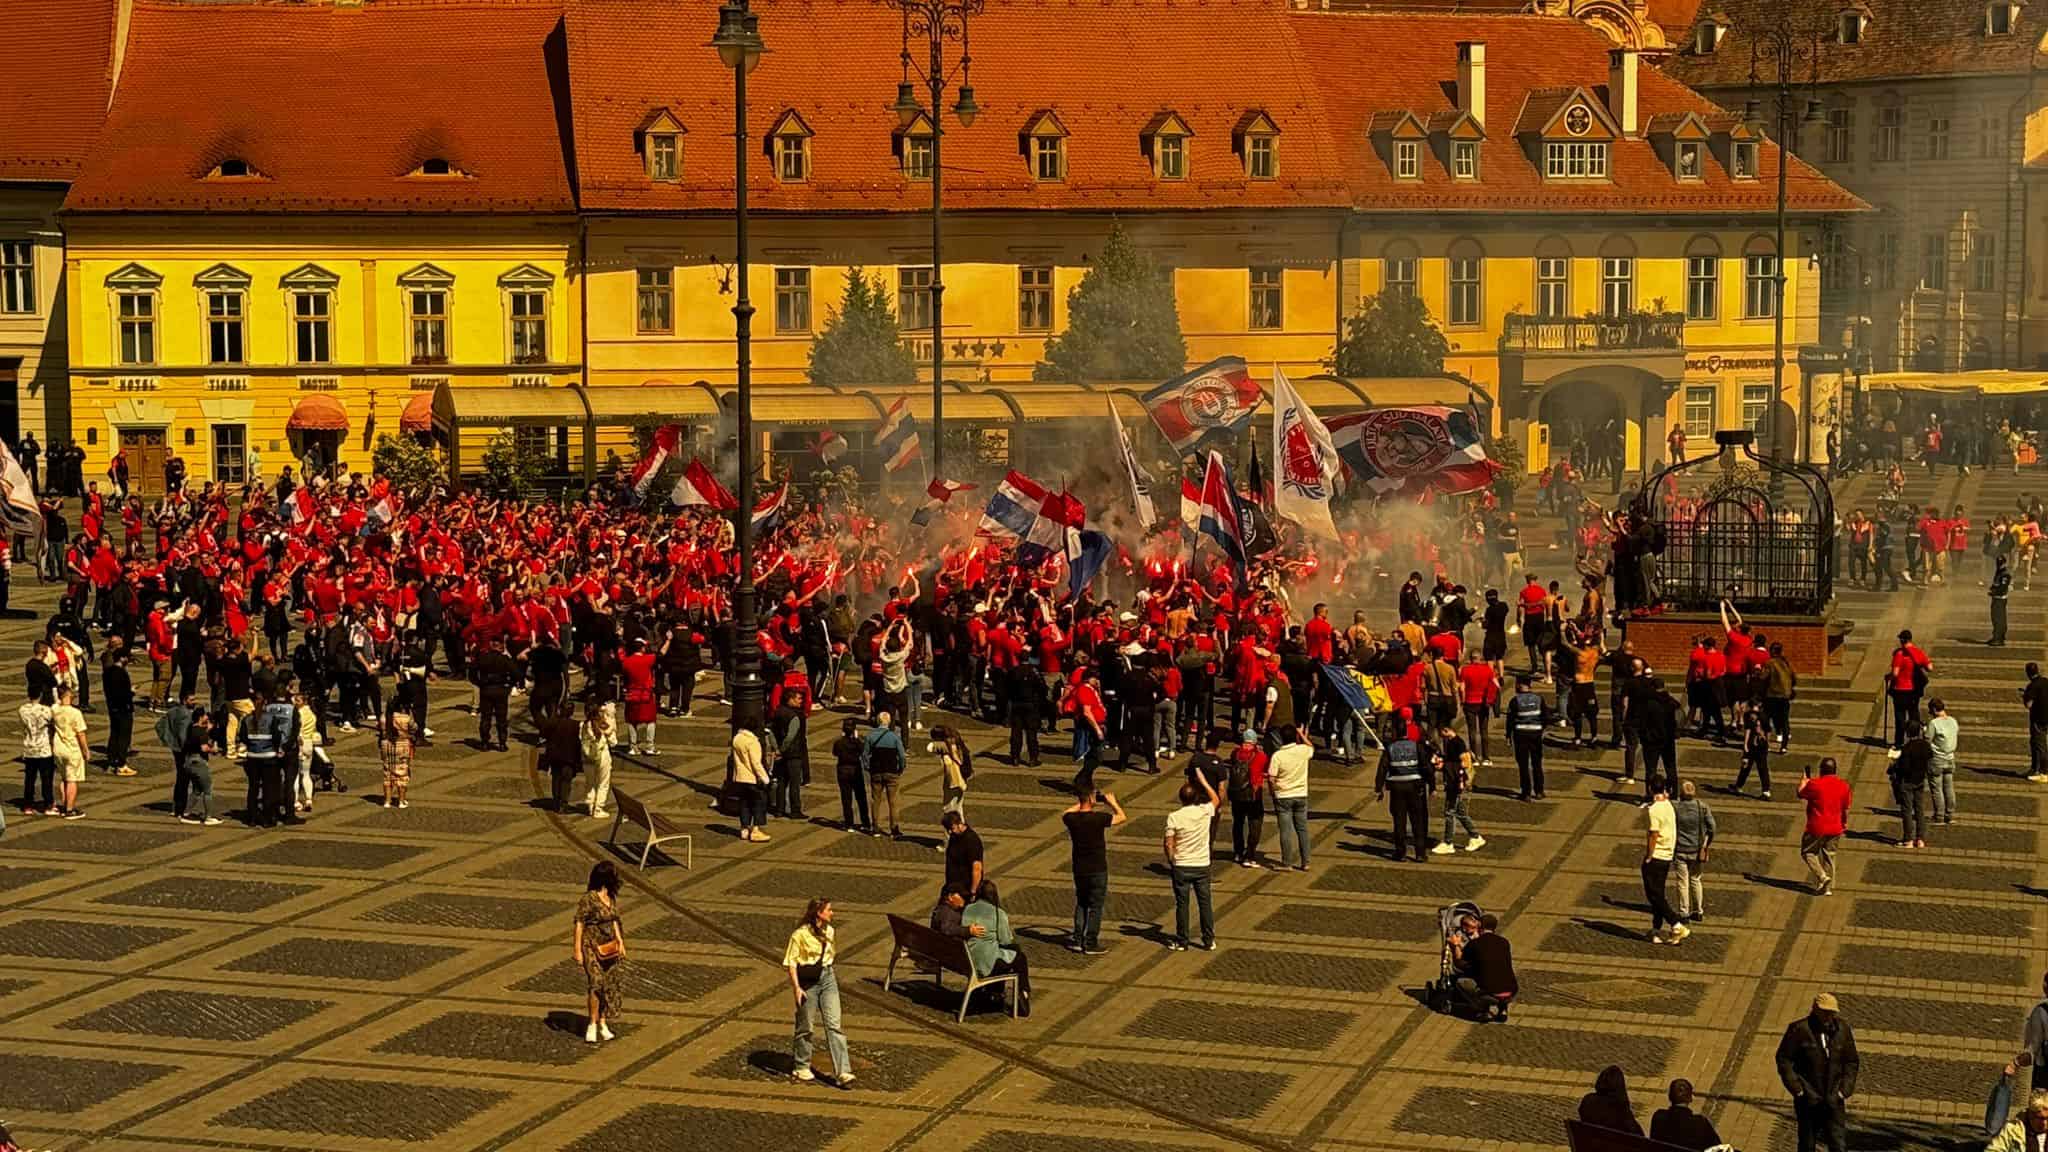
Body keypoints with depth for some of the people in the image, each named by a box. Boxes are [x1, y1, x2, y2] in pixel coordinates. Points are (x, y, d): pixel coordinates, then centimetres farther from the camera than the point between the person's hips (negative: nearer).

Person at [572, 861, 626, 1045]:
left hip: (609, 948, 7)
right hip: (592, 946, -7)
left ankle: (603, 1024, 18)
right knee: (596, 983, -14)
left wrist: (620, 942, 15)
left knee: (609, 985, 8)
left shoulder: (611, 897, 6)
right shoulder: (588, 899, -16)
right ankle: (592, 1025, -6)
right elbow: (579, 924, -13)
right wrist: (577, 950, -13)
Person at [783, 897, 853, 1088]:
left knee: (834, 1025, -4)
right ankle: (801, 1067, 26)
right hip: (807, 982, -5)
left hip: (827, 979, 5)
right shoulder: (800, 934, -13)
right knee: (805, 1026, 8)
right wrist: (796, 987, -16)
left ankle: (842, 1072, -8)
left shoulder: (828, 931, 7)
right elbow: (790, 962, -11)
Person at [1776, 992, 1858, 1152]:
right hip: (1808, 1099, -2)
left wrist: (1845, 1089, -1)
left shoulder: (1842, 1029, 0)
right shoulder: (1799, 1029, -10)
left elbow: (1852, 1062, 10)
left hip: (1833, 1098, 2)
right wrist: (1797, 1089, -11)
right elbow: (1783, 1059, -5)